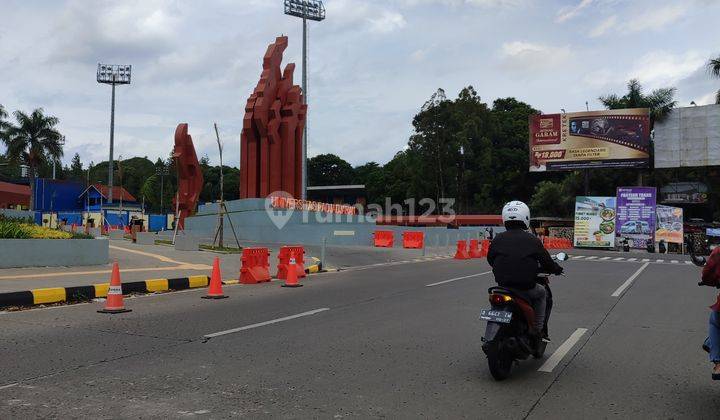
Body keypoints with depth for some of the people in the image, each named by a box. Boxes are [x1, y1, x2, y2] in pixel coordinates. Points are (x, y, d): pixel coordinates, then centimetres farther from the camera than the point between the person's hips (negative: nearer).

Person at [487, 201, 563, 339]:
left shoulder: (498, 239, 0)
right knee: (542, 292, 28)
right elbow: (546, 261, 0)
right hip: (526, 288, -2)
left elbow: (490, 259, 10)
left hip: (502, 285, 3)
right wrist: (556, 269, 23)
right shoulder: (532, 240, -7)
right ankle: (538, 329, 23)